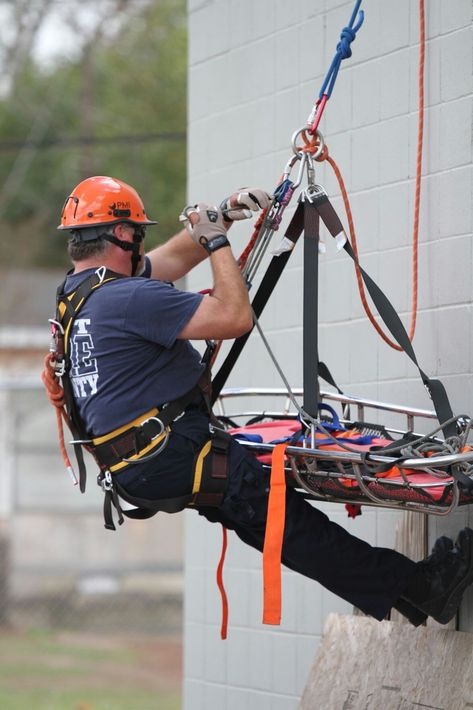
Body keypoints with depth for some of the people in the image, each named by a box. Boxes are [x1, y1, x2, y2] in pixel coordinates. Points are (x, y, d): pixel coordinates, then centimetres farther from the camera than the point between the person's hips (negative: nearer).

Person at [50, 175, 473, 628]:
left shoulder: (75, 292, 11)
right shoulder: (128, 298, -21)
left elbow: (172, 259, 23)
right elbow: (235, 317, -20)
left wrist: (224, 214, 16)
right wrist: (216, 239, -10)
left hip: (130, 470, 10)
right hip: (170, 459, -10)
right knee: (288, 522, -6)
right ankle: (418, 586, -3)